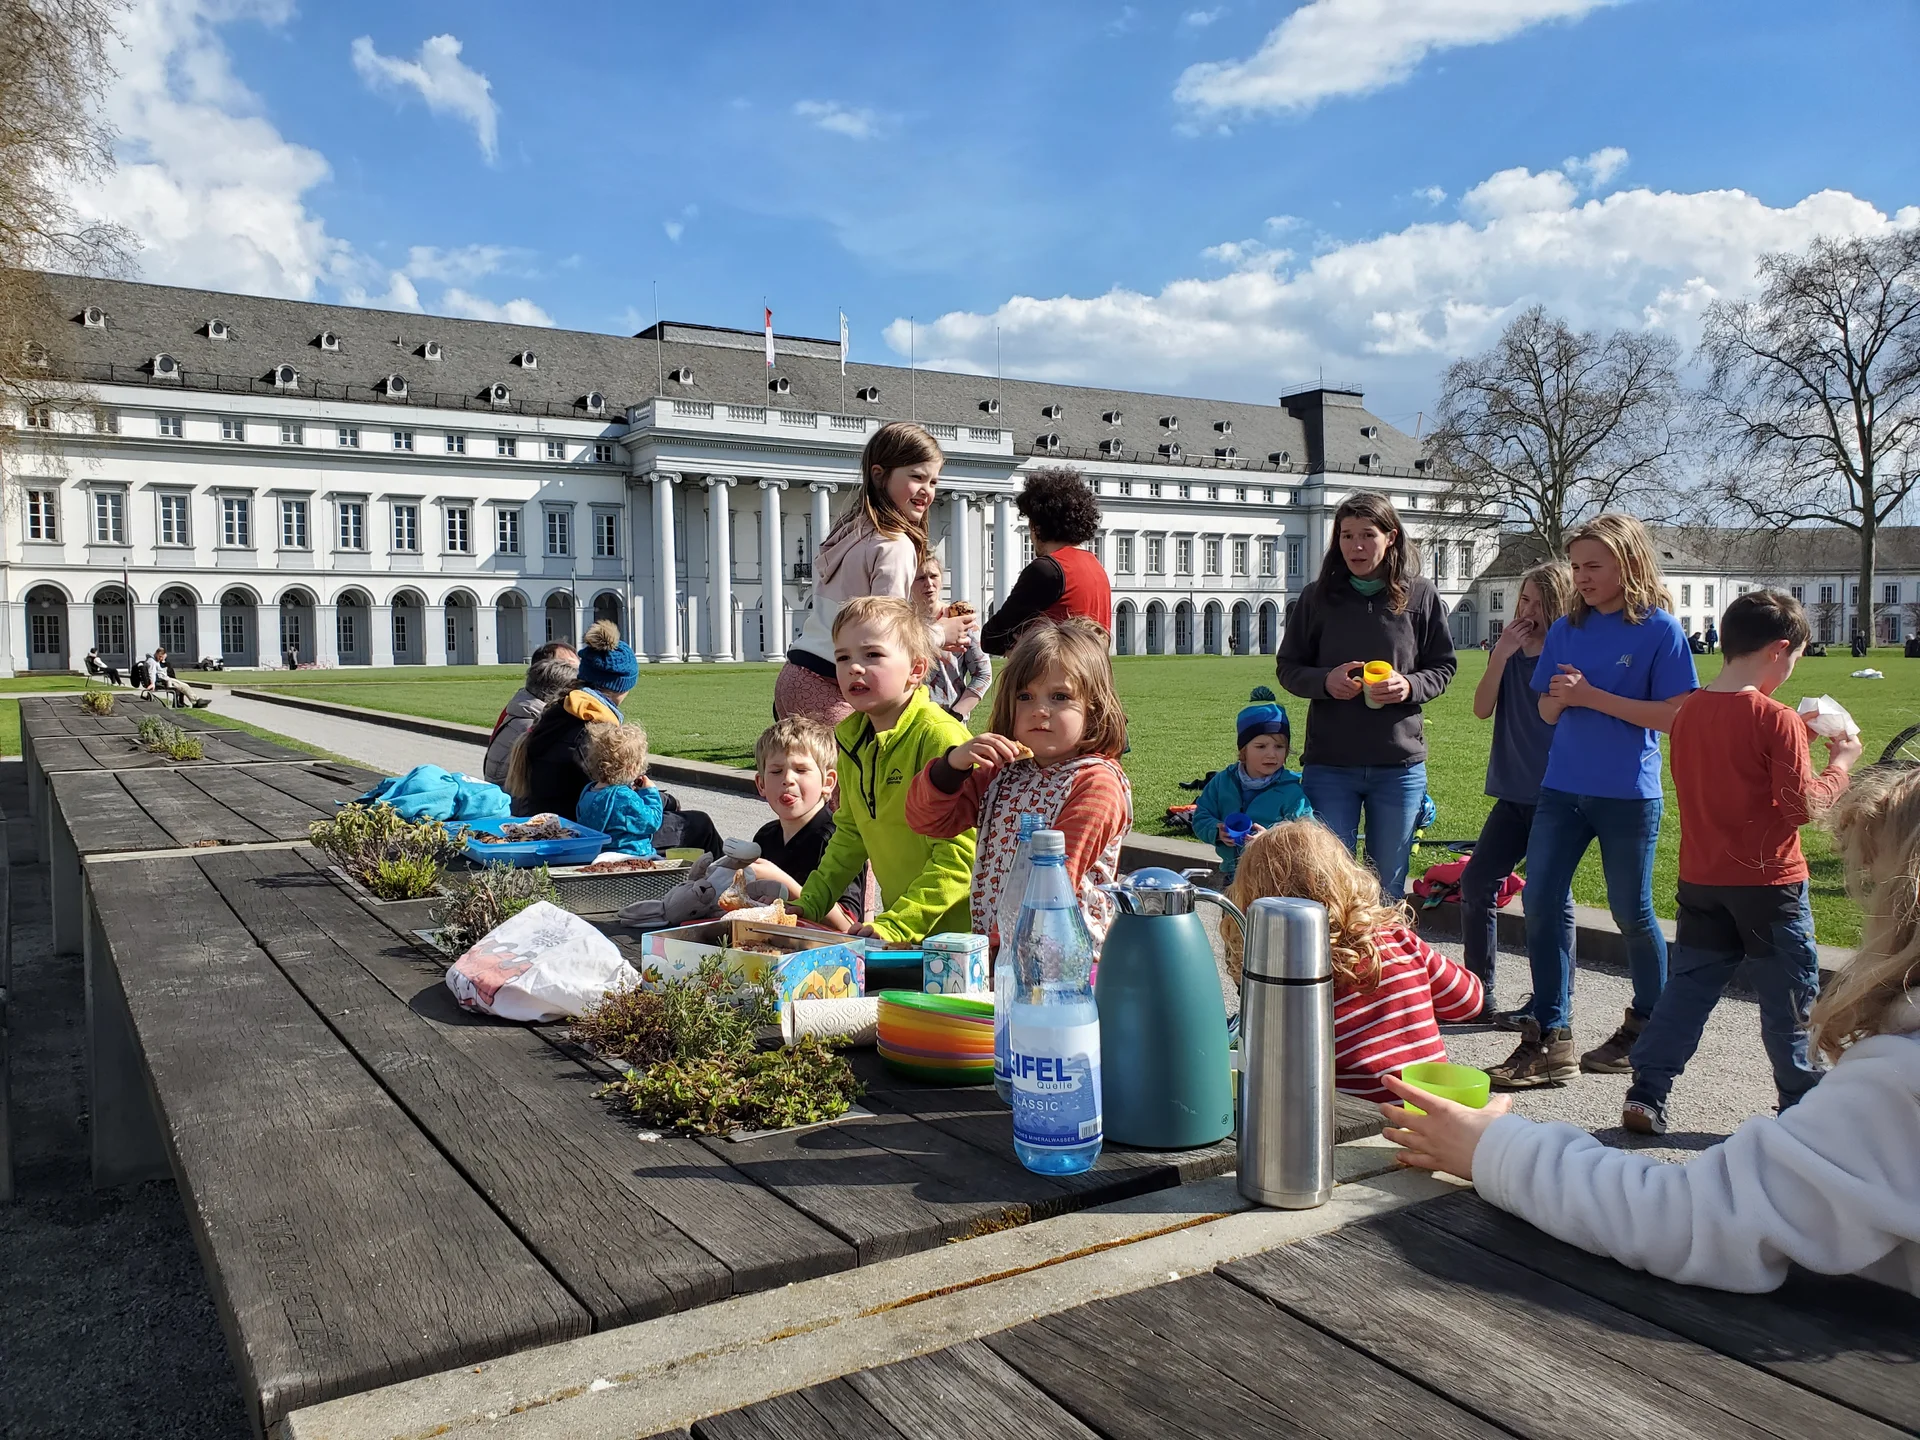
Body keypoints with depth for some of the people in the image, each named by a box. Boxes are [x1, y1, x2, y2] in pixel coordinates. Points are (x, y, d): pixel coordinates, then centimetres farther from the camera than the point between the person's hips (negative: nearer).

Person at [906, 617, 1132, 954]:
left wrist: (1001, 941, -19)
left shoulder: (1096, 781, -5)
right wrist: (954, 762, -4)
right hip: (990, 947, 6)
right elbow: (927, 819, 13)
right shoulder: (1002, 773, 17)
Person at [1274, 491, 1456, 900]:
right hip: (1328, 763, 0)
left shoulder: (1420, 595, 1)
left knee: (1388, 887, 12)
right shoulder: (1318, 597, 2)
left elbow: (1443, 668, 8)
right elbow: (1287, 667, 7)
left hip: (1399, 765, 0)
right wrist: (1324, 681, -13)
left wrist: (1409, 686, -13)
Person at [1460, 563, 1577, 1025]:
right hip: (1514, 794, 6)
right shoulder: (1507, 649, 10)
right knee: (1476, 884, 6)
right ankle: (1478, 994, 18)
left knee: (1544, 897, -2)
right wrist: (1501, 654, -9)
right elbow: (1482, 709, -1)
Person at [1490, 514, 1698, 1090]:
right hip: (1563, 788, 5)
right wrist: (1558, 699, -11)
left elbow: (1673, 714, -12)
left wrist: (1592, 697, -18)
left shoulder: (1660, 629, -7)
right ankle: (1550, 1039, 3)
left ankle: (1649, 1025, 30)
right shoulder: (1566, 629, 8)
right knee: (1541, 905, -2)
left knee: (1631, 914, 9)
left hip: (1629, 794, -5)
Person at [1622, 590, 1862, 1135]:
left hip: (1701, 880, 5)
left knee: (1687, 987, 11)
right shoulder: (1776, 720, -17)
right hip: (1768, 885, -5)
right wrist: (1841, 760, 0)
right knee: (1790, 998, 10)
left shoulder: (1689, 710, 3)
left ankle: (1646, 1095, 7)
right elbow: (1806, 806, -15)